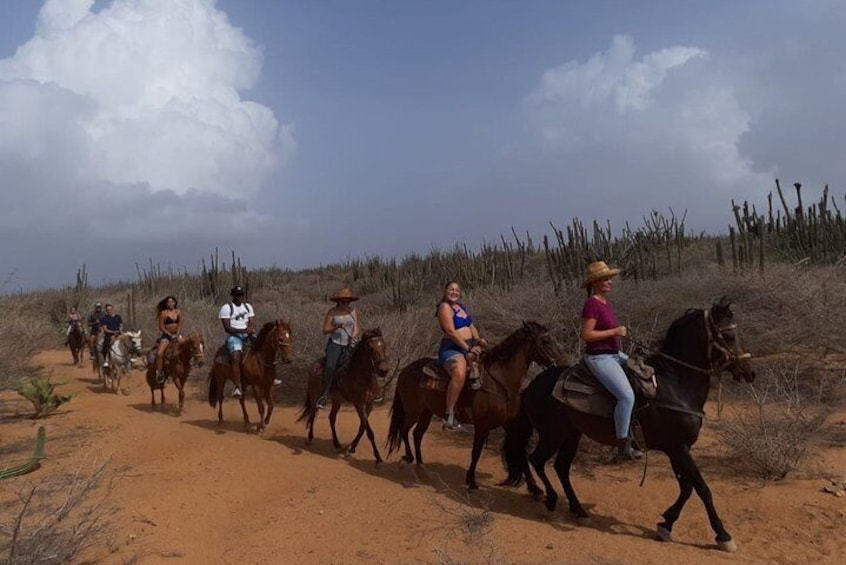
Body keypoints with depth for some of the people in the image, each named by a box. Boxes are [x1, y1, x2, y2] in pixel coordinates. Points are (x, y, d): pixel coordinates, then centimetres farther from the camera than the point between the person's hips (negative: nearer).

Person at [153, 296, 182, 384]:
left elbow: (180, 325, 5)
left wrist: (177, 335, -11)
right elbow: (161, 327, -7)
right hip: (166, 336, -4)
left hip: (177, 335, 4)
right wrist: (170, 335, -13)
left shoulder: (178, 313, 7)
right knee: (159, 353, -23)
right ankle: (159, 374, -12)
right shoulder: (163, 313, -4)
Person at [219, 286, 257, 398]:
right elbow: (227, 328, -10)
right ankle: (237, 386, -34)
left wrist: (250, 330, -15)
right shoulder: (226, 308, -1)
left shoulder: (248, 306, 16)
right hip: (233, 336, -5)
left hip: (248, 335, 6)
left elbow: (252, 324, 9)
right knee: (236, 357, -30)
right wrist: (242, 330, -22)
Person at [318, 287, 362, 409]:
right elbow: (325, 331, -3)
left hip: (349, 344, 3)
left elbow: (357, 329, 6)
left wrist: (353, 337, -15)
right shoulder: (332, 312, -1)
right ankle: (325, 395, -14)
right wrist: (337, 327, -19)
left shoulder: (353, 311, 7)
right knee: (330, 366, -25)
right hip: (335, 343, -3)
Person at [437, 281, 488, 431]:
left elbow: (471, 326, 19)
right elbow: (451, 331, -17)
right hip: (451, 349, -10)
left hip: (468, 346, 10)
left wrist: (478, 339, -2)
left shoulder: (461, 307, 19)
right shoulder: (445, 307, -8)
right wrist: (468, 349, -21)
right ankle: (449, 415, -30)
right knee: (460, 374, -35)